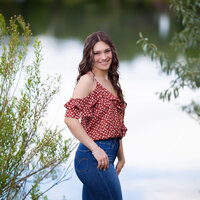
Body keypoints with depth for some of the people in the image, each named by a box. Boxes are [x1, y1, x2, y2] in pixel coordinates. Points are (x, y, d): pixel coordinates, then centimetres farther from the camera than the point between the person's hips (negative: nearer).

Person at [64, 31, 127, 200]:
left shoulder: (110, 82, 17)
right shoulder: (87, 80, -8)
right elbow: (70, 118, -19)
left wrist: (121, 157, 18)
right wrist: (95, 149, -20)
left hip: (106, 157, 8)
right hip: (93, 157, -8)